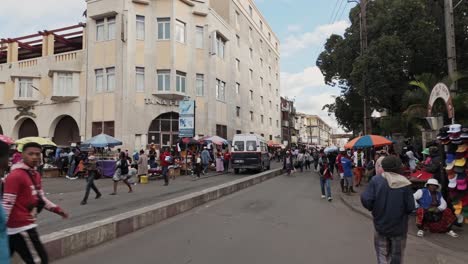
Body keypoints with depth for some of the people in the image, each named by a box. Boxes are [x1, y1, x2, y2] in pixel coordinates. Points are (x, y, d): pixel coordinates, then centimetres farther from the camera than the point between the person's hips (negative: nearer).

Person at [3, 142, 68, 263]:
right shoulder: (15, 176, -18)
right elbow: (7, 204, -19)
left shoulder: (35, 174, 10)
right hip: (21, 227, -9)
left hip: (21, 225, 9)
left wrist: (56, 209, 9)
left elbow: (40, 198, 18)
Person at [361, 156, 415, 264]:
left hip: (380, 225, 0)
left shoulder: (376, 180, -12)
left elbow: (365, 200, -19)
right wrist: (403, 212, 9)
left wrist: (373, 208, 2)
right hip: (399, 226, 0)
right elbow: (410, 207, -13)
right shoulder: (405, 183, -11)